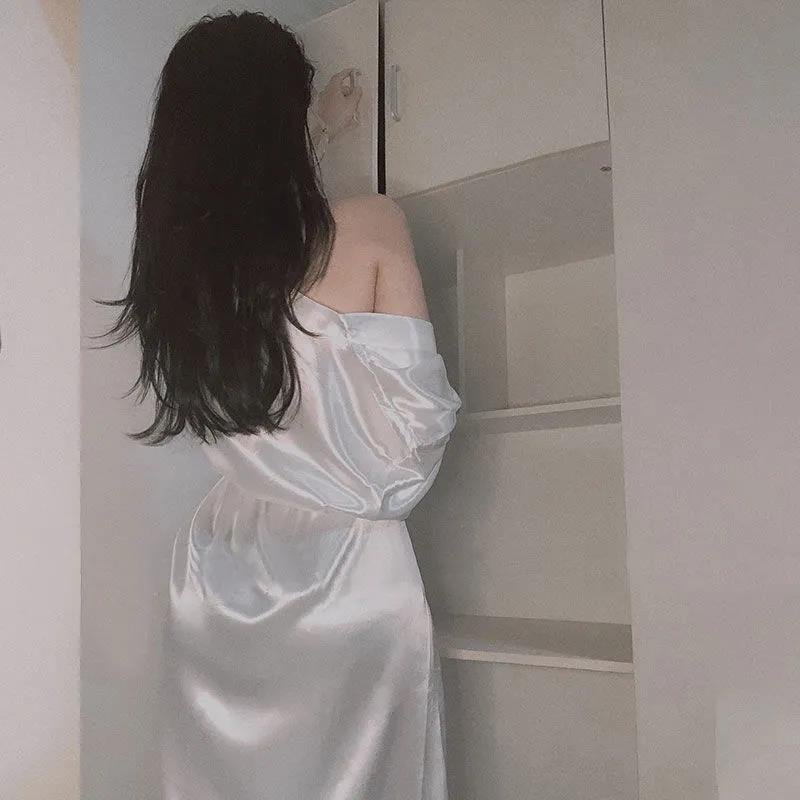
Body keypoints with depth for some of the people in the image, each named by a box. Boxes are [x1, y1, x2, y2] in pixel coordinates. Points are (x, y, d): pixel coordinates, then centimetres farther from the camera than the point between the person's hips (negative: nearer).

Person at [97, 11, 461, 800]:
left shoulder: (178, 247, 1)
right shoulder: (368, 226, -11)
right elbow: (416, 408, -7)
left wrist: (323, 133, 36)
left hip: (217, 575, 4)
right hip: (347, 568, -4)